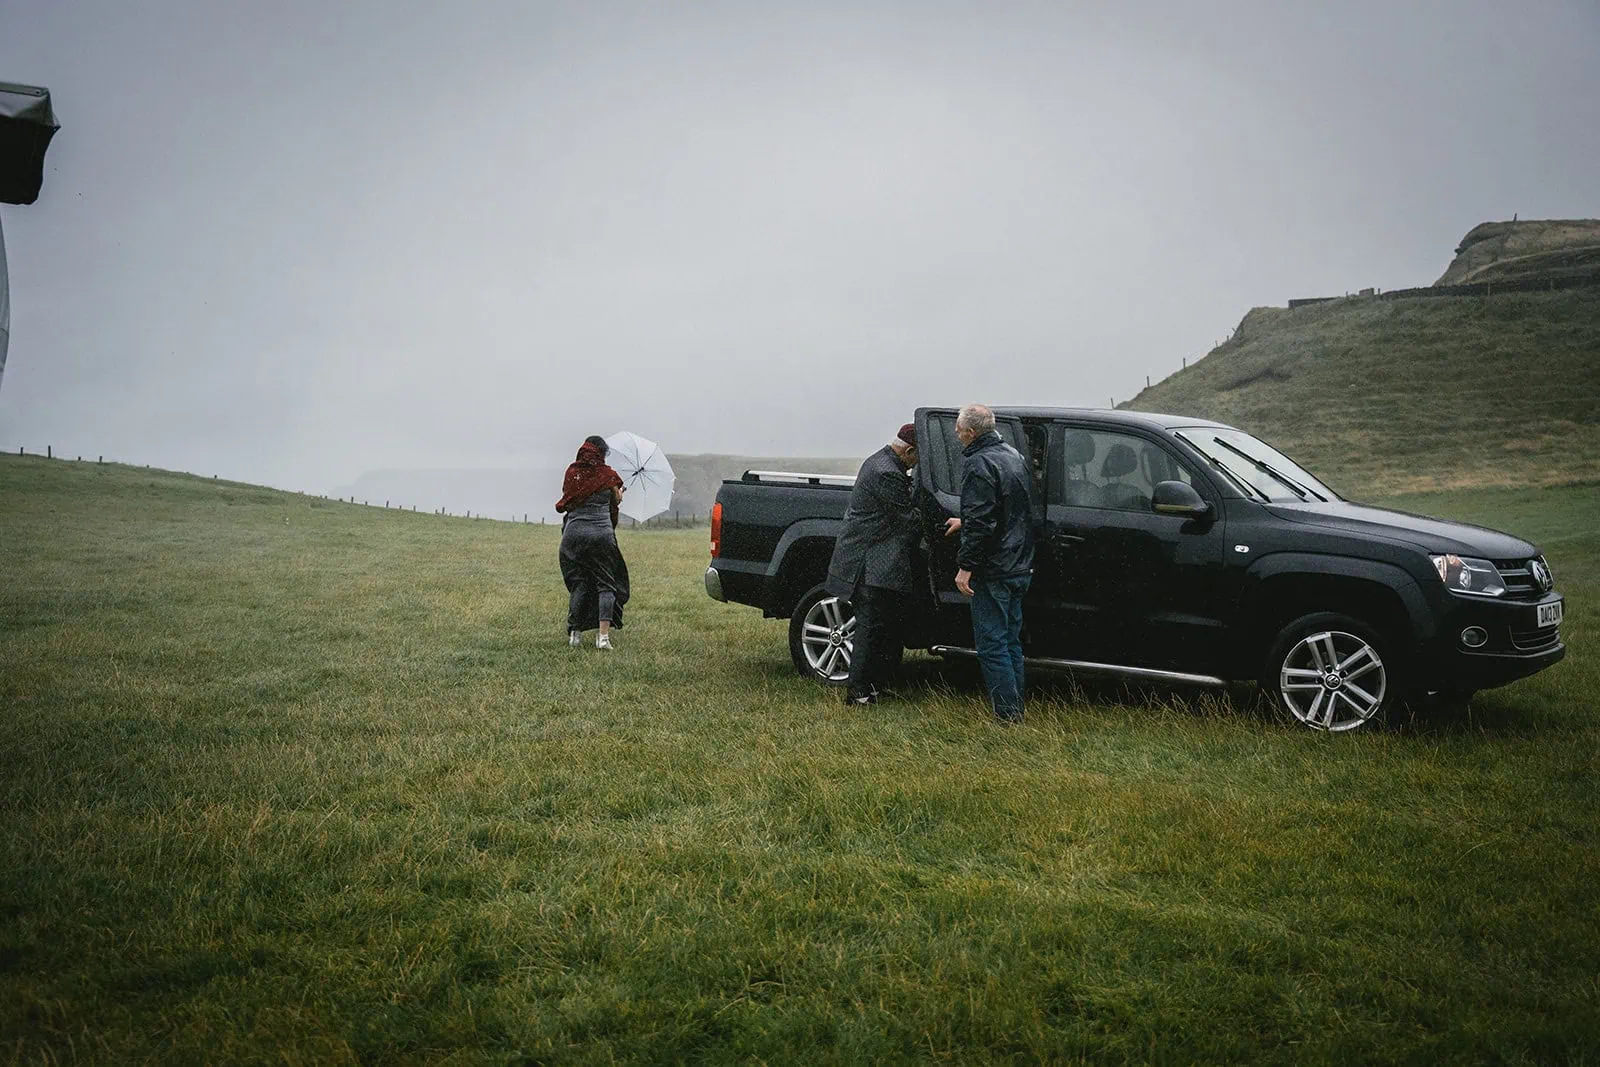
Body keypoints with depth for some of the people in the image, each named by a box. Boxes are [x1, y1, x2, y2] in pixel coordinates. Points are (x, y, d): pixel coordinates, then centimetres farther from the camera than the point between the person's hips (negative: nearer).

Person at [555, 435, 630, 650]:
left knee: (577, 584, 11)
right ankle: (604, 635, -8)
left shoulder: (572, 473, 2)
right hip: (602, 533, -2)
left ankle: (575, 633, 13)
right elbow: (616, 501, 11)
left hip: (574, 533, 2)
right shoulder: (608, 475, -2)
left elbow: (566, 499, 13)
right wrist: (619, 492, 33)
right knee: (606, 584, 3)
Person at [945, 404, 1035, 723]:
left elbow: (980, 521, -23)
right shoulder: (1013, 455, 14)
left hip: (992, 571, -10)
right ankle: (1016, 712, 22)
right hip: (1020, 566, 10)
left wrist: (966, 565, -20)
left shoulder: (978, 463, -16)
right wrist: (965, 523, 34)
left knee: (992, 645, -4)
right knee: (1010, 642, 17)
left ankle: (1008, 716, -4)